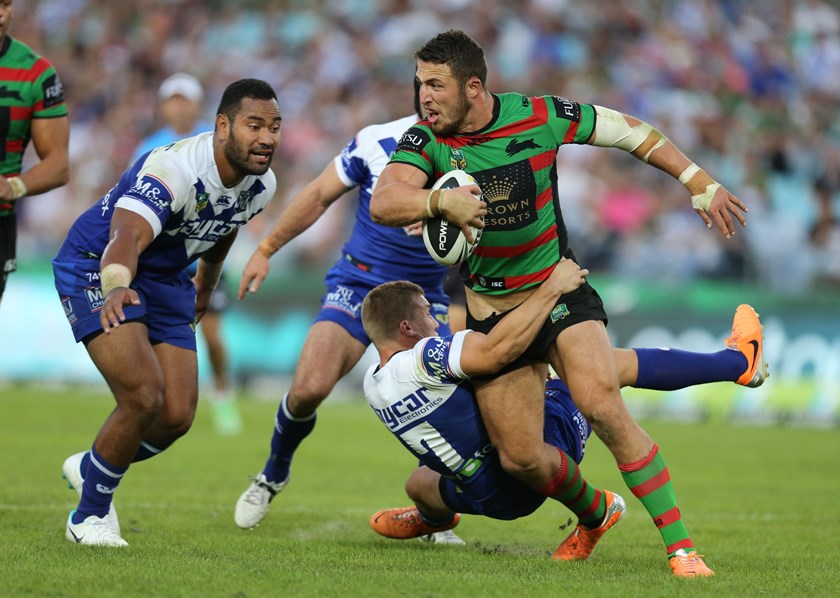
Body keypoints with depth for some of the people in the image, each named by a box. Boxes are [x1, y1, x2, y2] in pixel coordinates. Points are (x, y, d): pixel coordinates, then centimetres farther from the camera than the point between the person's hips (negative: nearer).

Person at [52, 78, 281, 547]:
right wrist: (115, 286, -69)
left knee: (177, 416, -1)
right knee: (144, 396, -22)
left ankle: (91, 468, 29)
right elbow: (126, 238, -48)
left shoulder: (261, 184, -8)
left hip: (165, 281, 7)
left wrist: (205, 288, 31)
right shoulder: (172, 170, -33)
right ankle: (89, 518, -1)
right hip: (95, 269, -7)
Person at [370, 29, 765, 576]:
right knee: (520, 458, -4)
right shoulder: (426, 141, -11)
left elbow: (630, 131, 3)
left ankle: (681, 547, -18)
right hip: (493, 315, 2)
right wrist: (439, 200, -46)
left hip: (561, 291, -2)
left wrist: (700, 184, 3)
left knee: (603, 408, -24)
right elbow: (383, 203, -27)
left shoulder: (541, 118, -12)